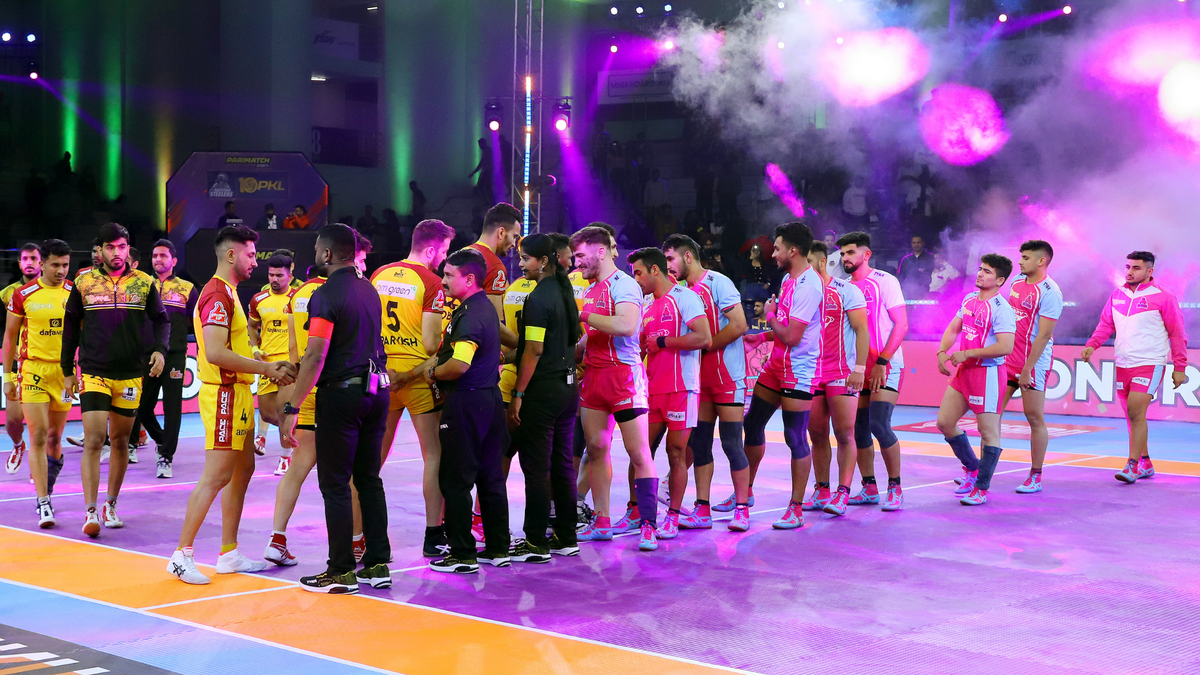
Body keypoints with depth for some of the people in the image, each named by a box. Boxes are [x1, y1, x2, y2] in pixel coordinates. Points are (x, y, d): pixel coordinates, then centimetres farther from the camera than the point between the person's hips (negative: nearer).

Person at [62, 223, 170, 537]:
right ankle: (90, 512, -12)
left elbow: (161, 320, 10)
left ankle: (111, 505, 25)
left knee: (120, 441, 10)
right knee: (93, 440, -12)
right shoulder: (83, 282, 3)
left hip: (130, 375, 2)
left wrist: (160, 349, -9)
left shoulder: (144, 283, 3)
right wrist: (68, 370, 9)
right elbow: (71, 327, 10)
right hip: (93, 373, -2)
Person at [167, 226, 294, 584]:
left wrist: (269, 367, 11)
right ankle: (182, 555, -4)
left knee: (242, 470, 13)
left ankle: (229, 554, 18)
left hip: (237, 393, 11)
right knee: (217, 475, -10)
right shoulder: (218, 294, -15)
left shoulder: (228, 293, 18)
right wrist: (267, 368, -20)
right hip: (223, 394, -11)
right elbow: (215, 353, -25)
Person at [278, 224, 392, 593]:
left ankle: (342, 572, 3)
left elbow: (316, 357, -18)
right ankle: (378, 564, 14)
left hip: (341, 393, -7)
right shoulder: (369, 289, 11)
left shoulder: (326, 295, -13)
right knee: (369, 479, 13)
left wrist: (291, 409, -16)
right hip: (376, 389, 8)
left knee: (335, 484, 0)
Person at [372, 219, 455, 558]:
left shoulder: (379, 275, 7)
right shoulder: (431, 282, -10)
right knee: (434, 455, 4)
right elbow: (430, 344, -15)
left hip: (382, 373, 6)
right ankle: (433, 536, 3)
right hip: (417, 373, -6)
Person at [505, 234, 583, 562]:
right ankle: (565, 538, 18)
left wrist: (518, 394, -16)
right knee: (561, 464, 13)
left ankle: (536, 543, 1)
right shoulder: (565, 292, 12)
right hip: (568, 386, 9)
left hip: (543, 390, -9)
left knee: (536, 467, -3)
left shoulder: (539, 297, -15)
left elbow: (534, 350, -19)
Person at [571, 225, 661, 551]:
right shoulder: (591, 290, 17)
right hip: (594, 375, 9)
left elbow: (626, 326, -27)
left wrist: (583, 315, -18)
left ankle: (648, 525, -4)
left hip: (624, 373, -9)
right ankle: (601, 522, 15)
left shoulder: (623, 284, -10)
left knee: (639, 453, -6)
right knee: (596, 448, 8)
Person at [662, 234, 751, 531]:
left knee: (731, 442, -5)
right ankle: (702, 510, 11)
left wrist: (703, 347, -14)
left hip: (726, 375, -8)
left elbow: (738, 326, -18)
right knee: (698, 442, 6)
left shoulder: (717, 282, -11)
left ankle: (742, 510, 2)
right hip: (701, 377, 8)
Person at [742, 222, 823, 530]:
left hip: (798, 371, -10)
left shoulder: (808, 286, -21)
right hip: (776, 365, 10)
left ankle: (796, 509, 4)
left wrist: (769, 314, -9)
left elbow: (791, 336, -23)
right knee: (752, 425, 15)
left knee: (796, 438, -4)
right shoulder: (788, 278, 10)